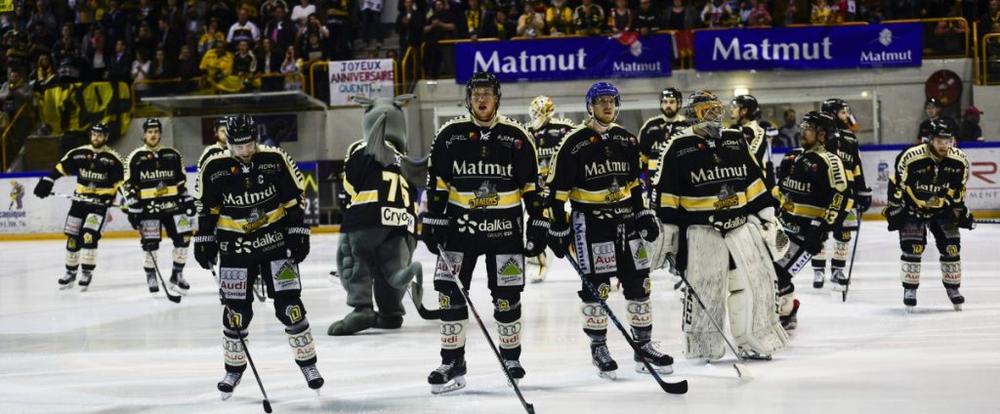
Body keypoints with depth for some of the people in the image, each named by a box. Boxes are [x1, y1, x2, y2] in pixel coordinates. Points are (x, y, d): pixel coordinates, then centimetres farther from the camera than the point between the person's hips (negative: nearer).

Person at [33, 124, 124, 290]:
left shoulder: (113, 159, -6)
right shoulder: (78, 153, 3)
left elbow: (120, 183, -3)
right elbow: (60, 167, 7)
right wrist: (47, 181, -3)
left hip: (99, 203, -4)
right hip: (79, 200, 4)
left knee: (89, 236, -18)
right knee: (73, 237, 5)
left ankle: (87, 273, -7)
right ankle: (71, 272, 18)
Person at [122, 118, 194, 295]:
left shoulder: (172, 155, 9)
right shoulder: (135, 158, -2)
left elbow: (181, 180, 17)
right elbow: (128, 185, -1)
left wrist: (187, 199, 10)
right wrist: (132, 207, -7)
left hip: (172, 204, 3)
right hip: (148, 206, -3)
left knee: (183, 238, -4)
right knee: (150, 244, -7)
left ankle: (177, 275, 9)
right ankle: (151, 276, 11)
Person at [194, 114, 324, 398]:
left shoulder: (275, 161, -9)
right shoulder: (214, 168, -8)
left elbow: (293, 201, -2)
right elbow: (207, 209, 3)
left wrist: (298, 235, -5)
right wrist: (205, 242, 1)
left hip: (275, 243, 0)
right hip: (235, 249, 0)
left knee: (289, 304, -4)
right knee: (236, 310, 1)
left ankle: (308, 363, 10)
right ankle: (234, 368, 19)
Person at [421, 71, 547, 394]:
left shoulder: (516, 136, 0)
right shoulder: (450, 134, 0)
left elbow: (532, 186, 2)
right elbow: (436, 183, 3)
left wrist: (538, 225, -2)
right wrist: (432, 222, -3)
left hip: (504, 227, 0)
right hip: (460, 225, 0)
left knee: (507, 295, 4)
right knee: (450, 292, -4)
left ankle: (511, 358, 22)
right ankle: (452, 364, 3)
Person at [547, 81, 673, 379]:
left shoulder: (627, 140, 9)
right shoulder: (574, 143, -8)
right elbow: (557, 189, -7)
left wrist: (644, 214, 13)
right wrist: (558, 228, -8)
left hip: (625, 219, 5)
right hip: (590, 222, -5)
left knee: (639, 283, 5)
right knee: (595, 287, -3)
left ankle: (644, 346, 13)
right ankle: (598, 348, 9)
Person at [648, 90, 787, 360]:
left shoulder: (736, 141, 10)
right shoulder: (679, 148, -4)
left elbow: (755, 180, 14)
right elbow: (665, 193, -4)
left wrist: (767, 215, 11)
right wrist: (666, 231, -6)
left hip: (741, 223, 5)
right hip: (701, 229, -4)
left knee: (756, 280, 2)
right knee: (704, 289, -4)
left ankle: (754, 342, 13)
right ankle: (703, 348, 8)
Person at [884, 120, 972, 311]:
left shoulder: (960, 160, -15)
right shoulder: (911, 157, -28)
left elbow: (959, 188, 3)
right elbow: (896, 183, -15)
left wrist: (960, 209, 7)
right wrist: (894, 208, -11)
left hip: (942, 208, 3)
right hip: (912, 206, -3)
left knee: (951, 247, -2)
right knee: (912, 247, -13)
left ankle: (953, 288, 16)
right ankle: (910, 290, 3)